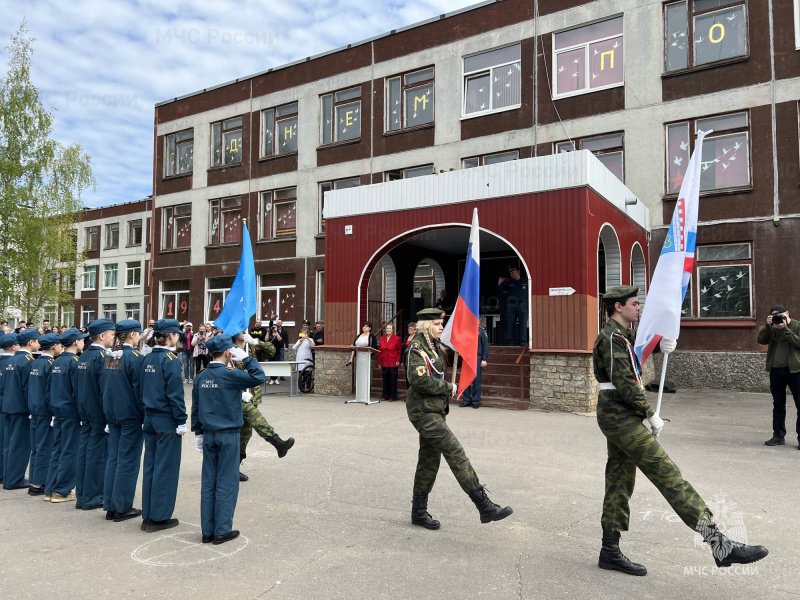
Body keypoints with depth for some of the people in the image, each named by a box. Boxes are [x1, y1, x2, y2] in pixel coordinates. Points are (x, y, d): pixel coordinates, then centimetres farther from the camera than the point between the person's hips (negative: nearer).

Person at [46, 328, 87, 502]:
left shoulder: (56, 362, 10)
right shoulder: (74, 362, -15)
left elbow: (50, 388, 15)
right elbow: (78, 390, -17)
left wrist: (54, 409, 20)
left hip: (58, 411, 8)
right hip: (71, 412, -8)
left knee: (57, 450, 13)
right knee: (69, 452, 0)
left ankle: (51, 489, 19)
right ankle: (62, 491, 5)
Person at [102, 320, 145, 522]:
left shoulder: (109, 358, 8)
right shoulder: (135, 358, -15)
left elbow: (104, 386, 13)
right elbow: (139, 389, -16)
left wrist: (109, 411, 18)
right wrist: (144, 415, -9)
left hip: (112, 413, 8)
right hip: (131, 415, -7)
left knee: (113, 458, 13)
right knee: (128, 460, 1)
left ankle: (110, 506, 19)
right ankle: (122, 508, 8)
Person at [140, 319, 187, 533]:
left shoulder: (147, 359, 8)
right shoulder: (170, 360, -15)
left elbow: (142, 388, 12)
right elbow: (175, 394, -17)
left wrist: (147, 414, 18)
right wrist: (181, 421, -12)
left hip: (150, 418, 8)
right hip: (167, 420, -8)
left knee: (150, 465, 13)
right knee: (165, 467, 1)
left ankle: (148, 515, 21)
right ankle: (159, 517, 8)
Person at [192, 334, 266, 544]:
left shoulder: (201, 377, 5)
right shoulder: (228, 375, -15)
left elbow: (195, 406, 11)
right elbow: (259, 377, -17)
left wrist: (198, 432, 19)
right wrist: (246, 358, -8)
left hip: (209, 434, 6)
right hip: (228, 434, -6)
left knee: (208, 482, 10)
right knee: (226, 482, 2)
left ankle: (207, 531, 17)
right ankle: (222, 531, 9)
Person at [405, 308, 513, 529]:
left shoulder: (435, 347, 15)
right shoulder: (418, 349, -14)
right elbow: (419, 379, -26)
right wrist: (449, 388, -17)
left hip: (434, 410, 10)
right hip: (424, 411, -10)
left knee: (429, 461, 13)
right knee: (455, 453, -11)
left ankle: (419, 512, 24)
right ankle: (485, 506, -8)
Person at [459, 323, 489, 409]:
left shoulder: (481, 330, 1)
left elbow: (485, 345, 0)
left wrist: (484, 359, -5)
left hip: (477, 357, -3)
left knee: (476, 380, 1)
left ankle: (476, 401, 10)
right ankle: (466, 400, 16)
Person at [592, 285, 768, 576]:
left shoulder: (621, 335, 18)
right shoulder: (613, 337, -15)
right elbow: (625, 383, -21)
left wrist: (664, 342, -5)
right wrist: (652, 415, -14)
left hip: (617, 416, 11)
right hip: (620, 416, -11)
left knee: (620, 482, 11)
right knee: (668, 475, -11)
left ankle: (610, 551, 18)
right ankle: (720, 545, -8)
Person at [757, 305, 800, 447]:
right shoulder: (772, 328, 12)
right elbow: (761, 340, 1)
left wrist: (785, 329, -16)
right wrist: (768, 326, -7)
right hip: (776, 370, 5)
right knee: (778, 404, 11)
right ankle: (779, 436, 19)